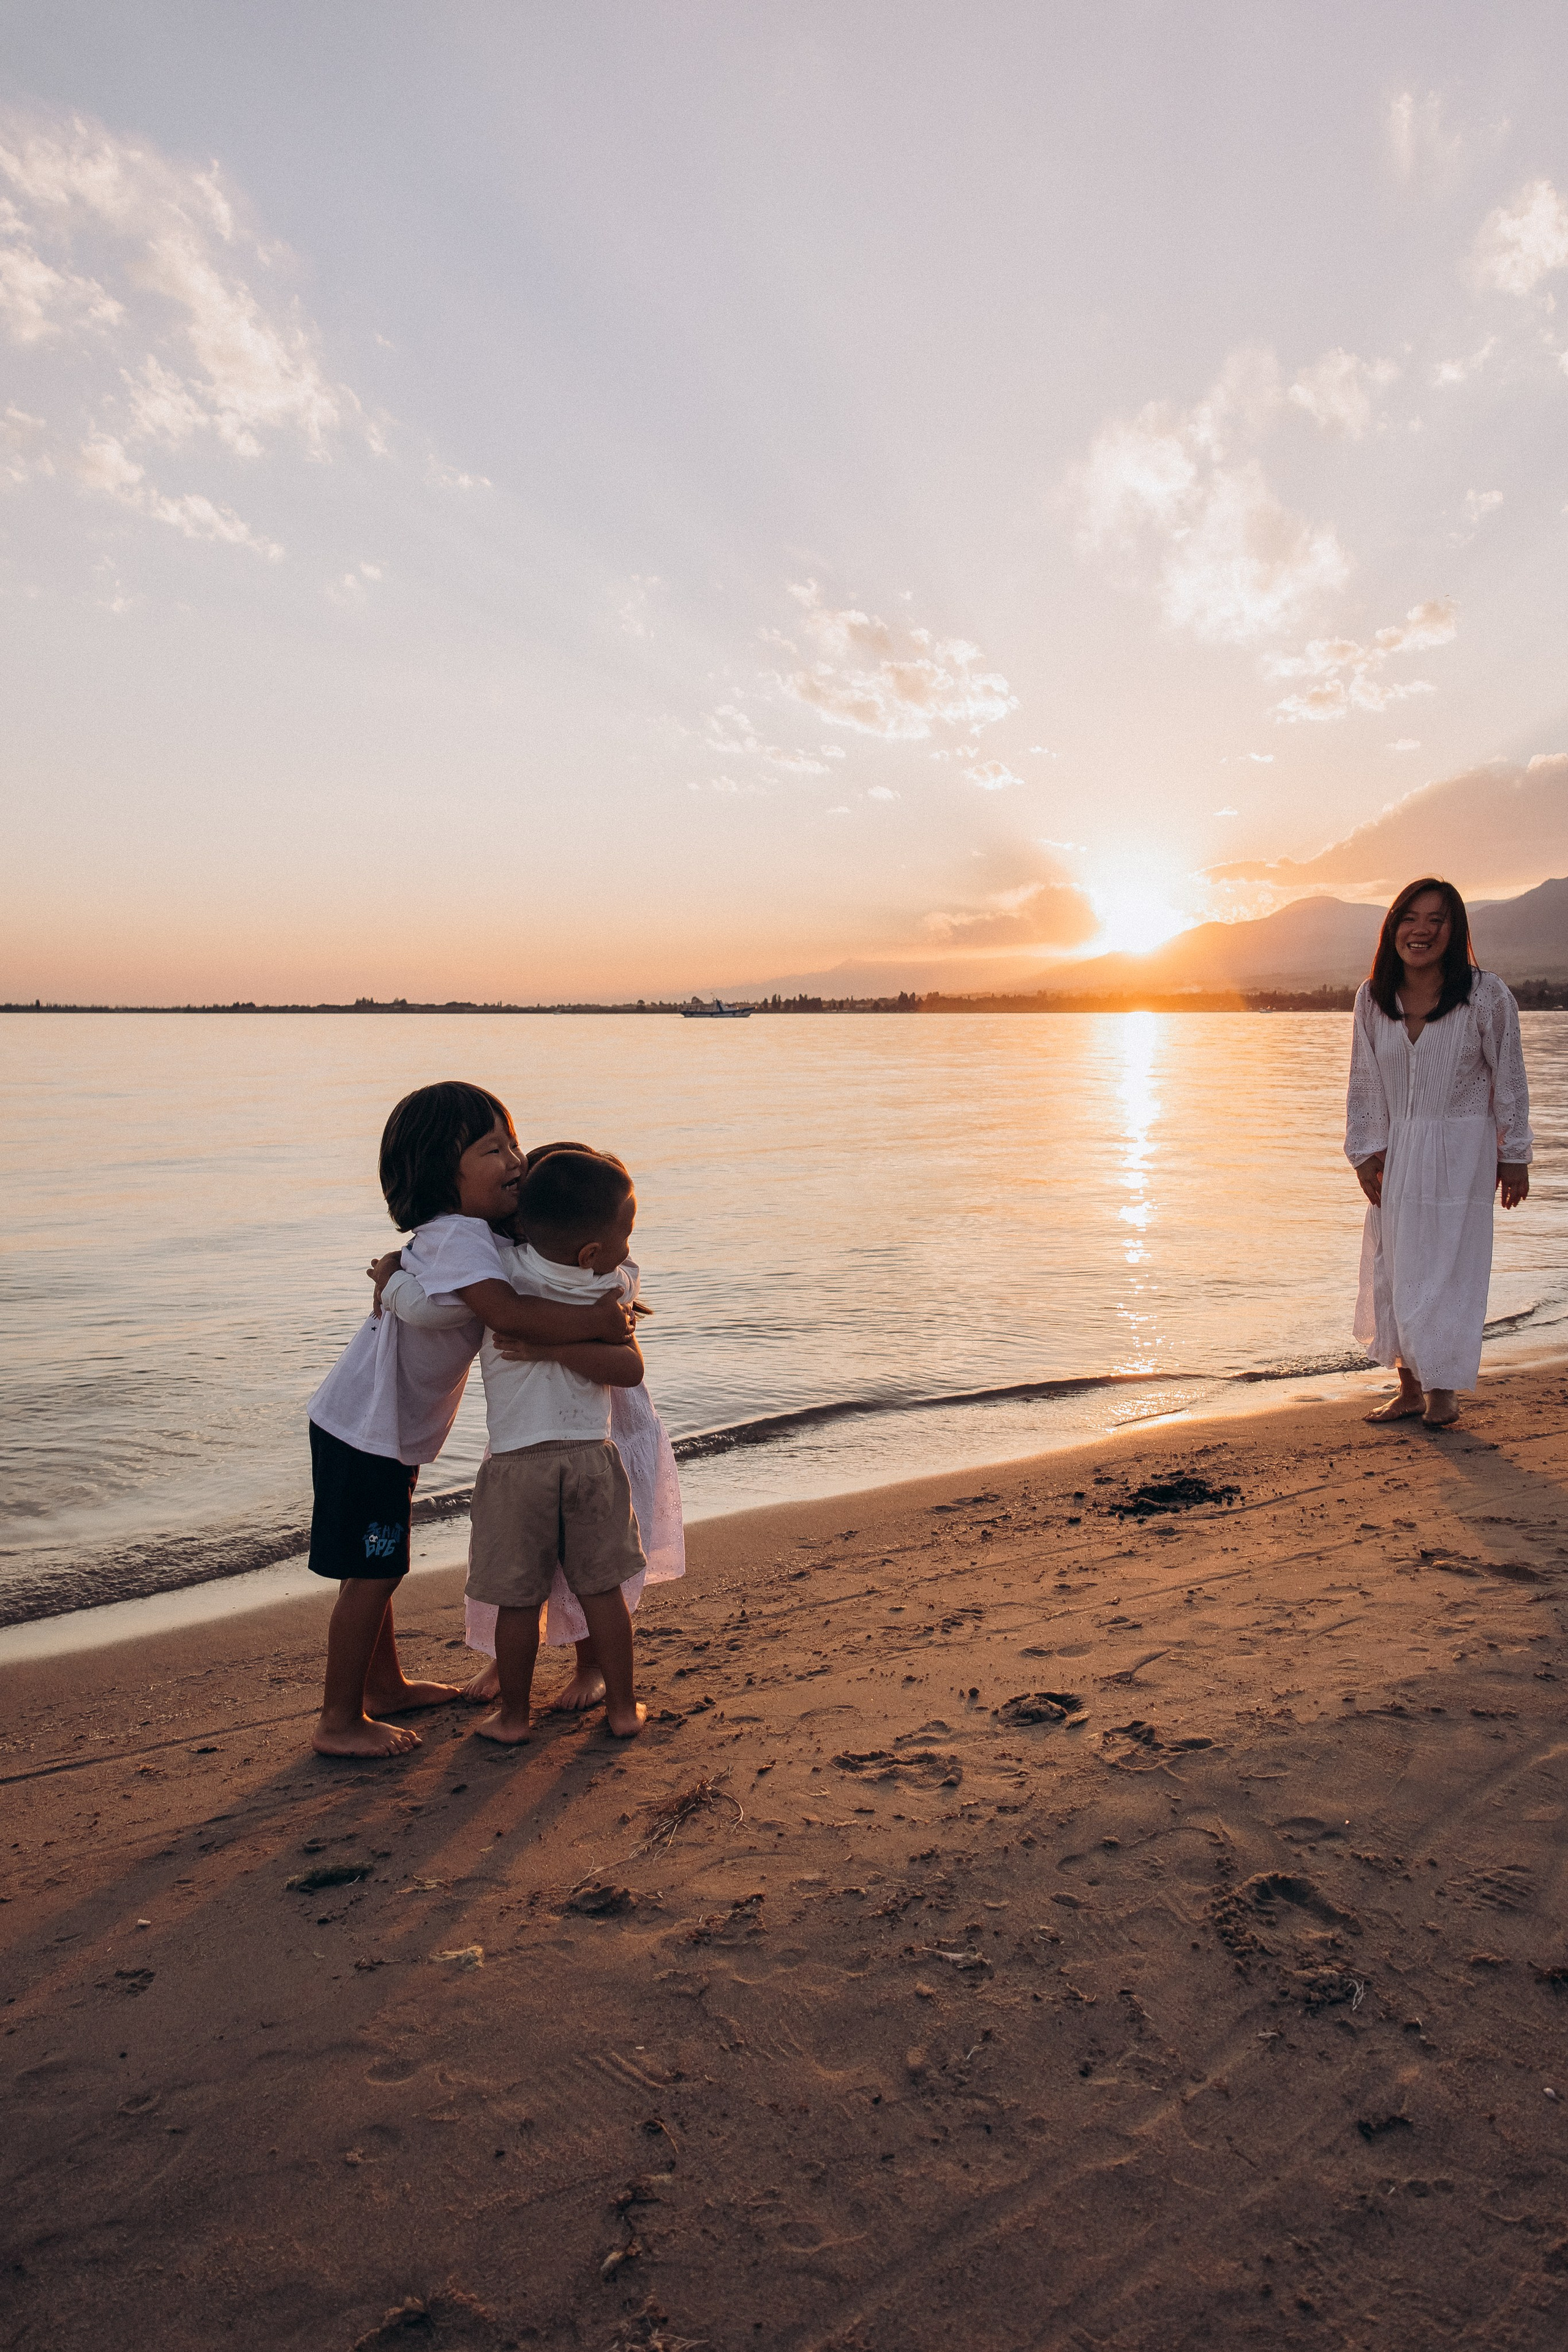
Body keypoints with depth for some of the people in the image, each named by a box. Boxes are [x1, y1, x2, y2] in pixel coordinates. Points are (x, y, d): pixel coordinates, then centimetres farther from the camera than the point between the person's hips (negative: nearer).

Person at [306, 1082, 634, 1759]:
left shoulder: (475, 1232, 6)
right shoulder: (458, 1236, -25)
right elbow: (509, 1313, -38)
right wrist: (596, 1320, -29)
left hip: (387, 1429, 10)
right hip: (365, 1431, -10)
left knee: (375, 1568, 21)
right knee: (371, 1574, 0)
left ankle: (384, 1685, 37)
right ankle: (339, 1722, 12)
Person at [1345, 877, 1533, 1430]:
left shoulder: (1486, 995, -11)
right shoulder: (1373, 997, -1)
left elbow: (1509, 1079, -3)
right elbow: (1365, 1082, 6)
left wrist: (1514, 1157, 0)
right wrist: (1366, 1152, 1)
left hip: (1461, 1151, -4)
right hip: (1396, 1154, 4)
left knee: (1447, 1269, -1)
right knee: (1392, 1269, 7)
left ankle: (1443, 1390, 16)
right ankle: (1410, 1389, 20)